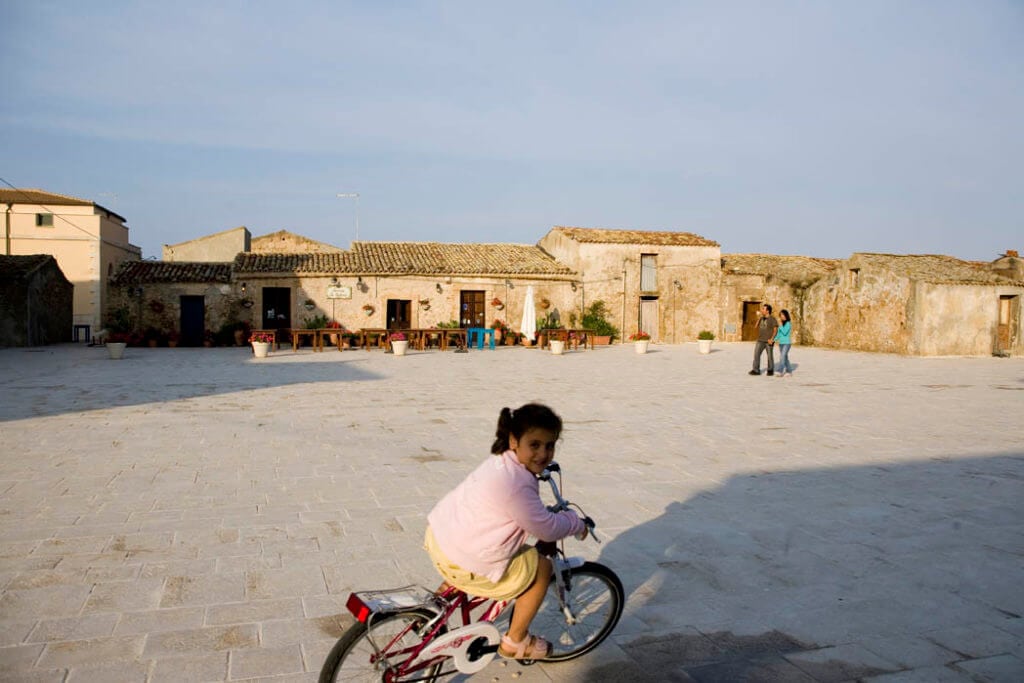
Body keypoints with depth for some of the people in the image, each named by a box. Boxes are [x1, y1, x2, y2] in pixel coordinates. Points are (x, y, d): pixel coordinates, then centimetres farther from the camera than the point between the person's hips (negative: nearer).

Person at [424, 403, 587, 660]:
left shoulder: (501, 462, 4)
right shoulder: (517, 485, -26)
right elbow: (547, 529, -15)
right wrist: (576, 523, 2)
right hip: (461, 564, -10)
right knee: (541, 568, 3)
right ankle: (515, 642, 17)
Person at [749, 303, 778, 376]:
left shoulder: (772, 319, -7)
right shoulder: (762, 318, 11)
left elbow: (776, 330, -9)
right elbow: (757, 326, 12)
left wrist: (772, 339, -20)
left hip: (768, 341, -5)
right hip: (760, 340, 5)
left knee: (770, 356, 5)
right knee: (756, 354, -7)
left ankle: (770, 370, 20)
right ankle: (756, 370, -7)